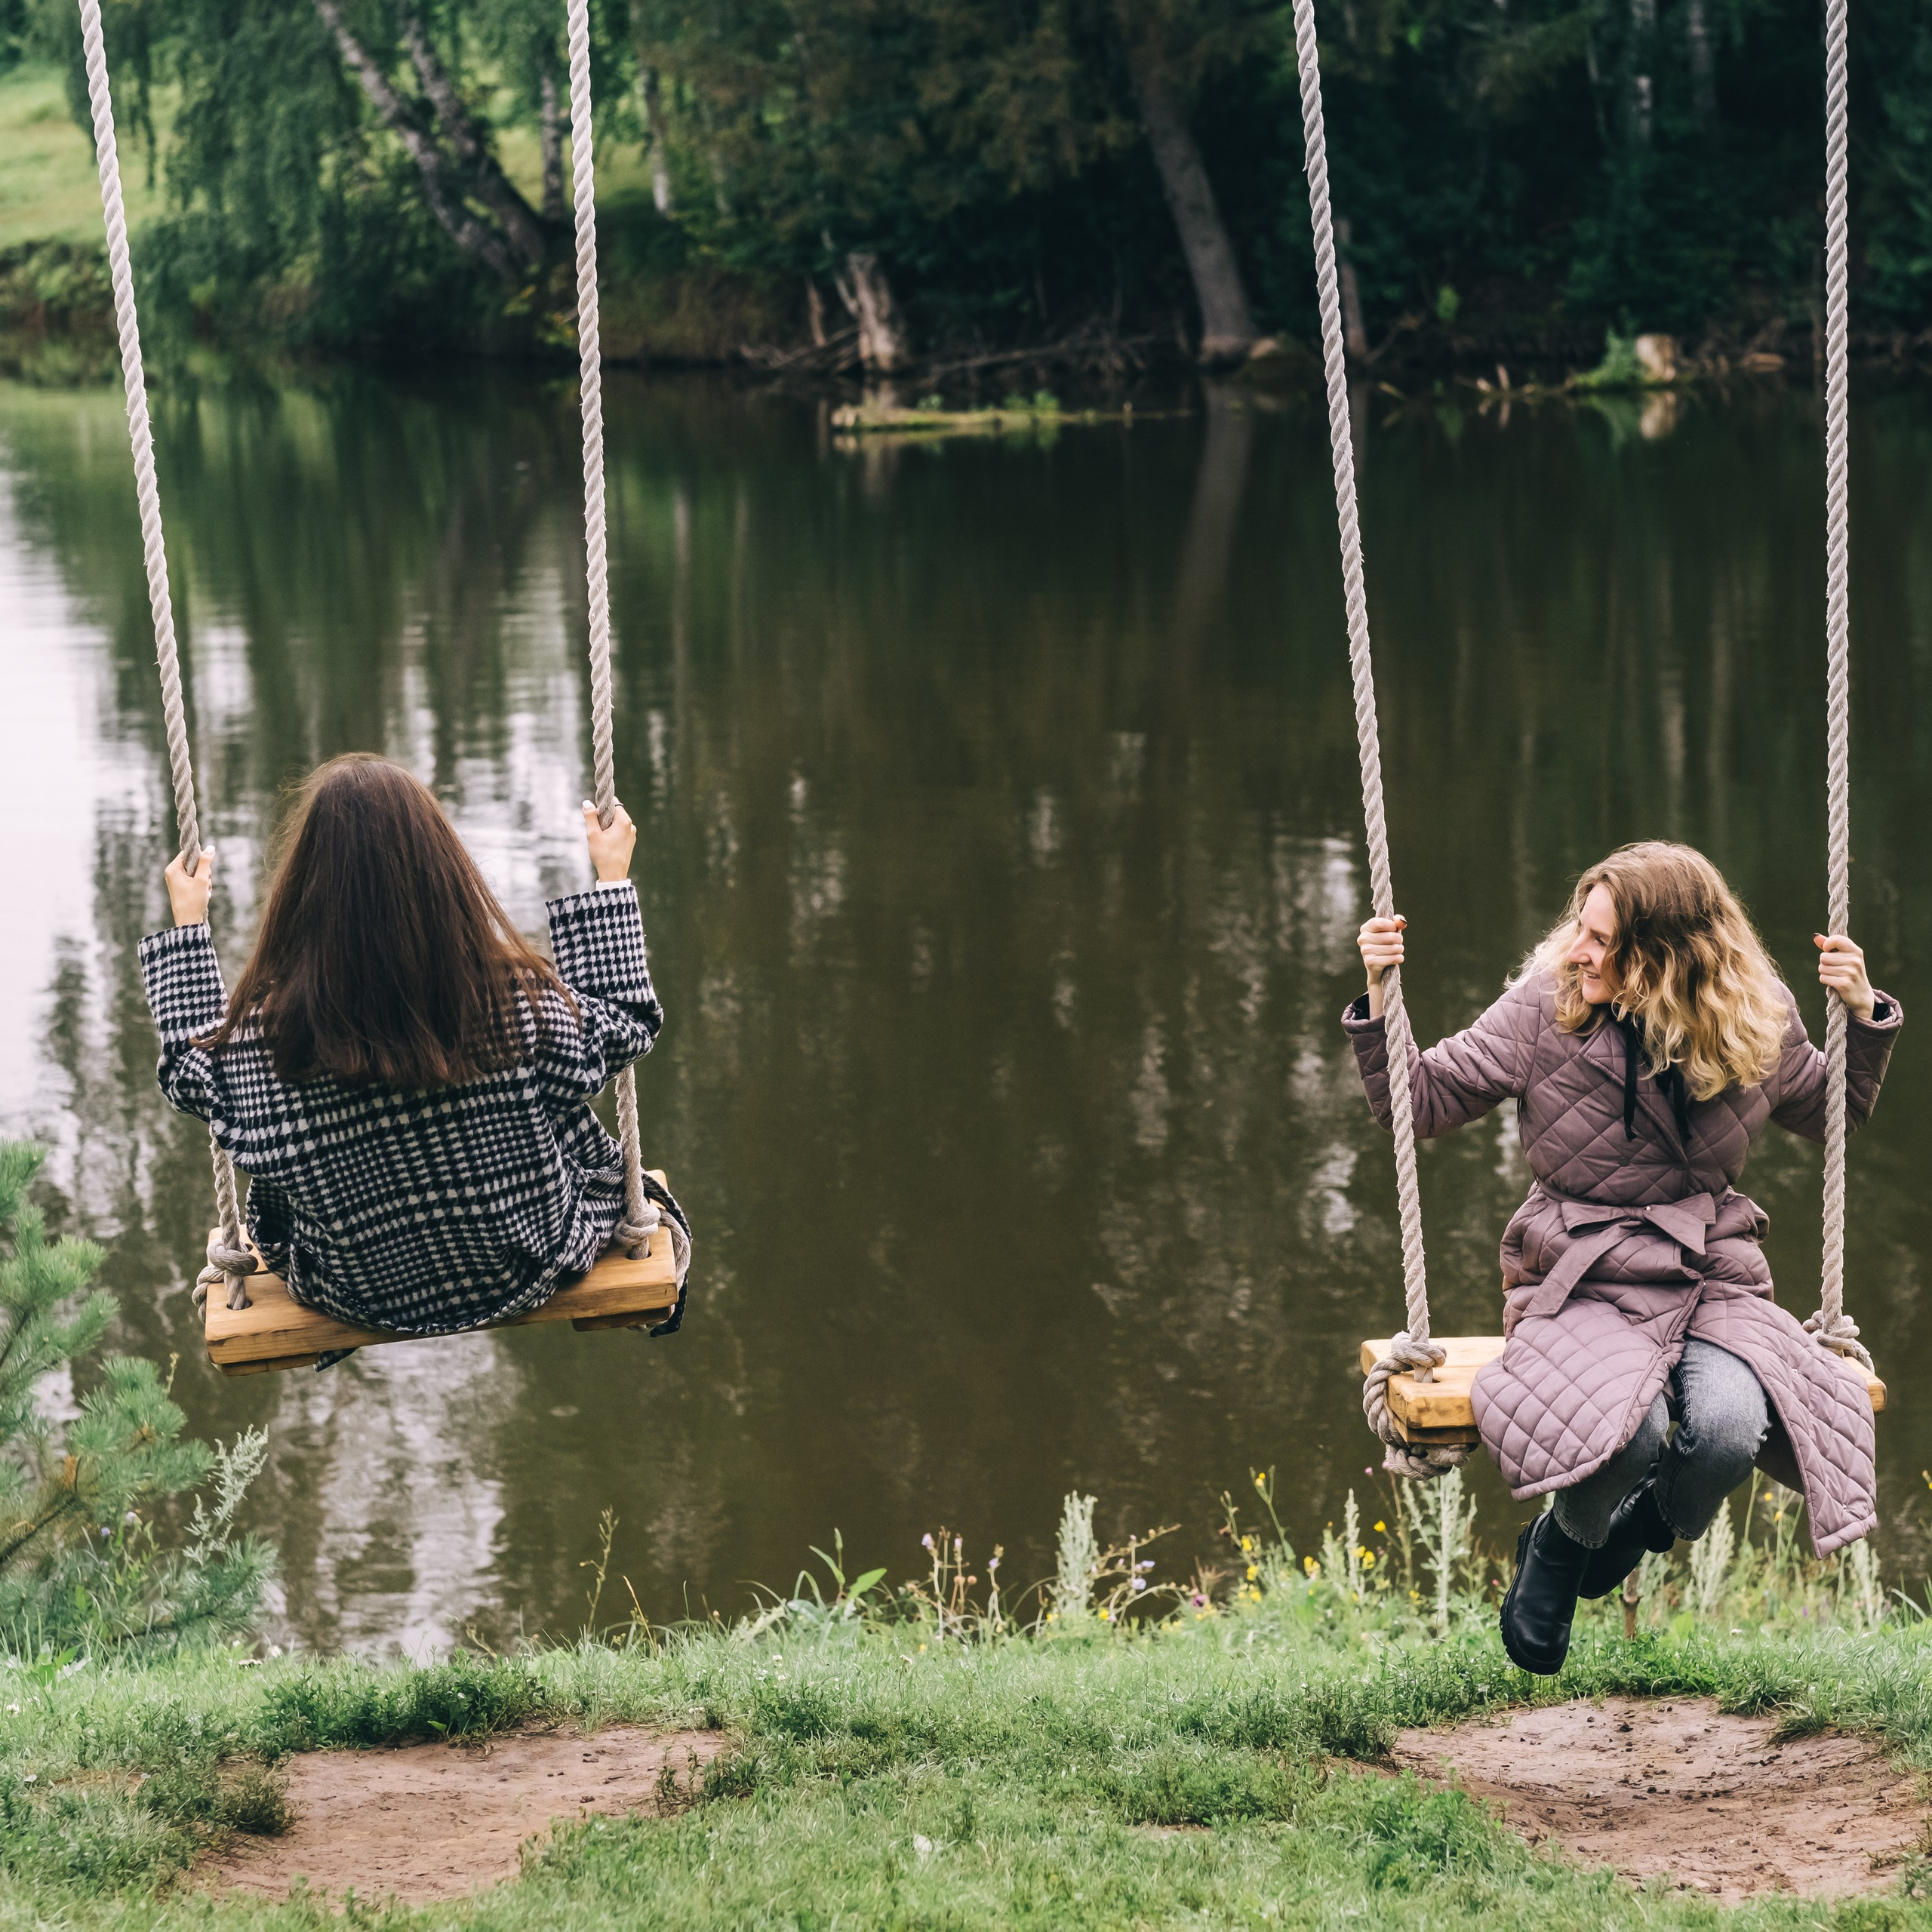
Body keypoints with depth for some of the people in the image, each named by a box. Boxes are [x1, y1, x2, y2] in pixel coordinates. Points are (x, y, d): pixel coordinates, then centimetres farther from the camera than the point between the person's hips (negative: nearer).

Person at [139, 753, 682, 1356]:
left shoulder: (262, 1034, -26)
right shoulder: (522, 1002, -27)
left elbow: (189, 1069, -3)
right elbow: (622, 1027, -5)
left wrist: (187, 925, 8)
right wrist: (612, 881, 5)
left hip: (357, 1297, 1)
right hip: (523, 1276, 0)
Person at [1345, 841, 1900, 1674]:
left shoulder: (1757, 1022, -1)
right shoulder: (1542, 1008, -6)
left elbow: (1831, 1115, 18)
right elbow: (1421, 1102, 1)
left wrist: (1862, 1016, 1)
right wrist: (1380, 1003, -13)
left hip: (1711, 1277, 2)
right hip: (1583, 1282, -2)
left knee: (1727, 1432, -32)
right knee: (1627, 1431, -35)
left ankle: (1644, 1530, 7)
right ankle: (1560, 1544, 4)